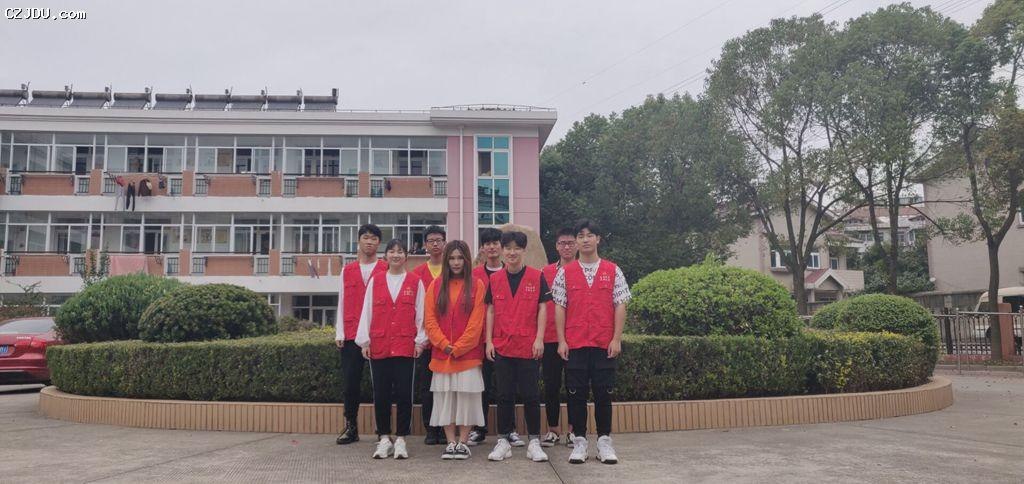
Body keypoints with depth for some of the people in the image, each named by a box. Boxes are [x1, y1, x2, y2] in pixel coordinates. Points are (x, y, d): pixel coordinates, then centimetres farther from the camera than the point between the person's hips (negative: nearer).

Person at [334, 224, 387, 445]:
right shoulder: (347, 270, 13)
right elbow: (342, 303, 12)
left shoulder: (386, 270, 4)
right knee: (350, 382, 4)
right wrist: (339, 333, 5)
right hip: (351, 335, 3)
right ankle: (350, 428, 15)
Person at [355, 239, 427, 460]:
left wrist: (420, 341, -1)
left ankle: (400, 439, 9)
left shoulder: (415, 282, 6)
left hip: (406, 347, -1)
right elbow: (367, 311, 8)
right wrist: (364, 341, 3)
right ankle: (384, 439, 15)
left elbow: (421, 313, 4)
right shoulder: (375, 281, 9)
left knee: (404, 394, -1)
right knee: (381, 394, 5)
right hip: (378, 346, 2)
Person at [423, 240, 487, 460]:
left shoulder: (476, 285, 0)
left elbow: (476, 322, -6)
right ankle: (451, 442, 15)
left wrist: (458, 347, -11)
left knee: (466, 396, 0)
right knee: (444, 397, 5)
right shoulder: (436, 286, 8)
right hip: (441, 354, 2)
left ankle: (463, 442, 11)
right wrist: (445, 345, -9)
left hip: (468, 353, -2)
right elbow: (429, 320, 2)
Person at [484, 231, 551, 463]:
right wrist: (488, 341, 2)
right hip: (501, 346, 2)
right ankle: (503, 440, 16)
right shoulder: (495, 279, 7)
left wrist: (539, 339, -8)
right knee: (504, 395, 7)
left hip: (528, 346, -2)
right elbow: (490, 311, 8)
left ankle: (534, 441, 13)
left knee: (530, 395, 3)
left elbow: (542, 308, -1)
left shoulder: (536, 277, 0)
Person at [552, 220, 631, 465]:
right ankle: (579, 441, 14)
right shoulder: (565, 272, 5)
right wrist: (561, 341, -2)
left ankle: (604, 441, 15)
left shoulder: (613, 271, 5)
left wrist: (616, 339, -4)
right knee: (576, 392, 4)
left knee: (603, 392, 4)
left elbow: (620, 306, 3)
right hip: (575, 343, 0)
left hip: (604, 343, 0)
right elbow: (559, 307, 4)